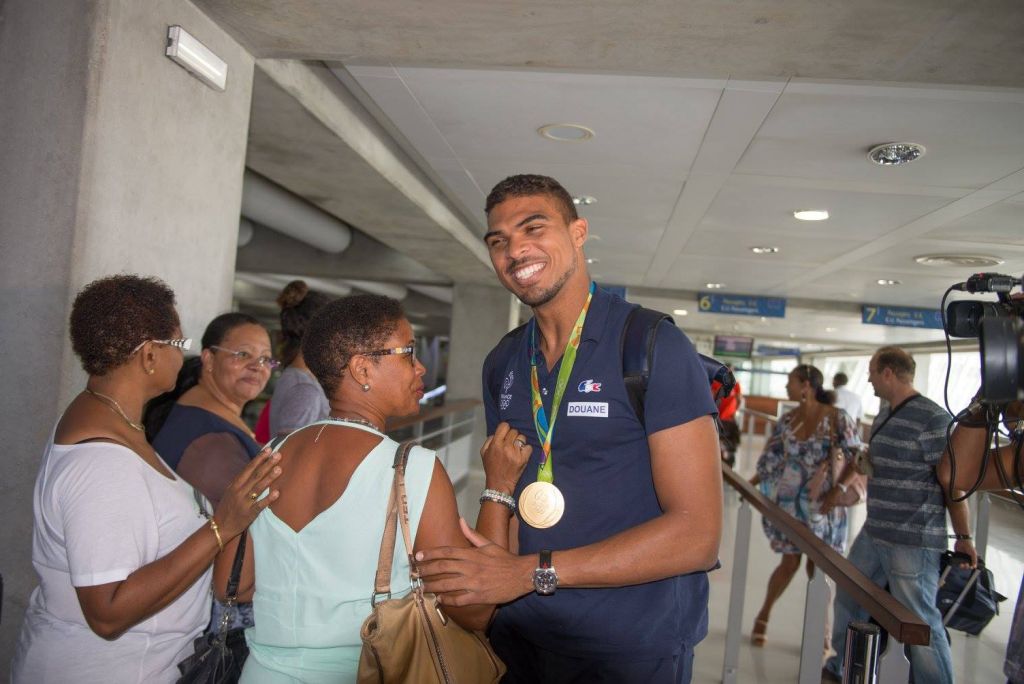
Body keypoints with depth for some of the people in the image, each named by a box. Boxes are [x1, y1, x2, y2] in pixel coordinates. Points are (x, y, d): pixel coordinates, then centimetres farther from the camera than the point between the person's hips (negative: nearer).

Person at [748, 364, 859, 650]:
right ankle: (763, 616, 26)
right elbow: (772, 457, 7)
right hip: (787, 501, 2)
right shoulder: (787, 419, 2)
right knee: (790, 562, 5)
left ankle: (822, 629, 25)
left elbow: (855, 457, -7)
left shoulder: (838, 418, -9)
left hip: (822, 504, -2)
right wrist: (749, 484, 3)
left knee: (818, 566, 5)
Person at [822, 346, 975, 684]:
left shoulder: (933, 418, -15)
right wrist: (837, 489, 28)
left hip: (913, 543, -9)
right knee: (848, 599, 21)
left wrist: (964, 537, -13)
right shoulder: (882, 417, 10)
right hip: (872, 535, 9)